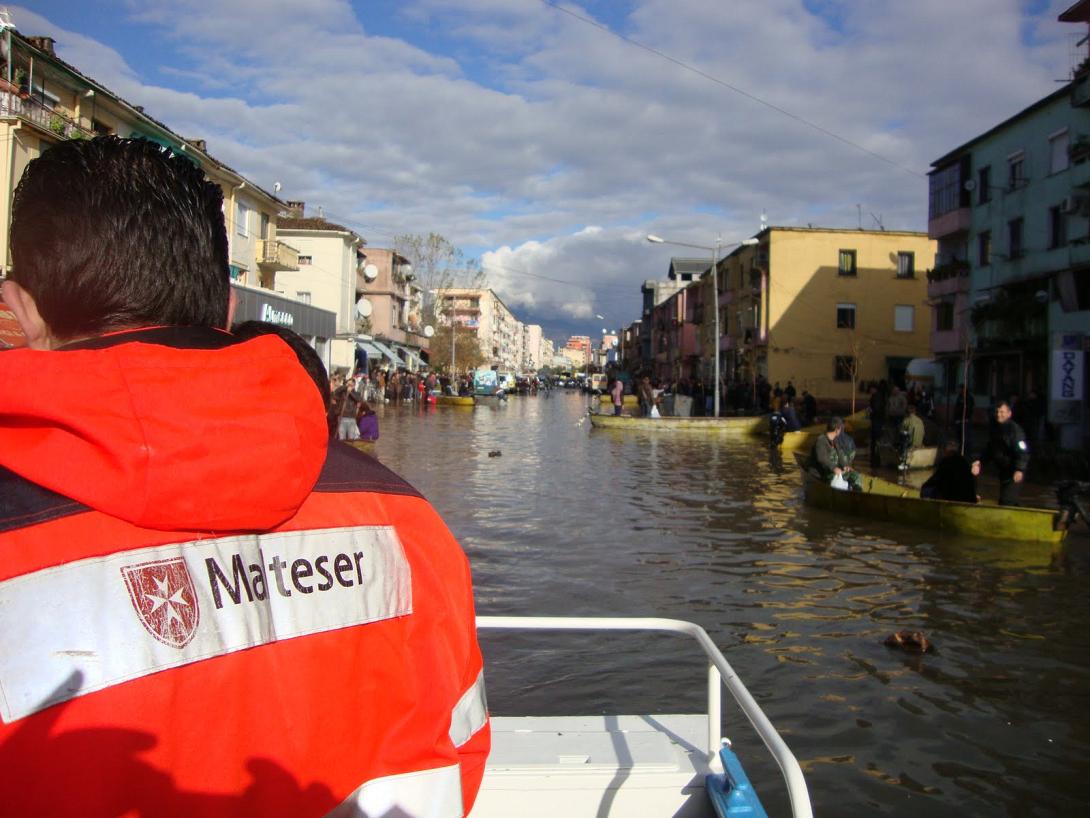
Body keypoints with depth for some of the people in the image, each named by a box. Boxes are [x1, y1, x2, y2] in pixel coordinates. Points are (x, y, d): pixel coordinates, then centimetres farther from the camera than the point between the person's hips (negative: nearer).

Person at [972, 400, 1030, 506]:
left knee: (1006, 503, -14)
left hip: (1013, 474, -9)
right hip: (1002, 472, 9)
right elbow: (989, 449, 20)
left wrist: (1019, 470, -36)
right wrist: (979, 461, 4)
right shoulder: (994, 428, 11)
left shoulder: (1015, 429, -15)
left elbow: (1023, 452, -23)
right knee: (1011, 503, 18)